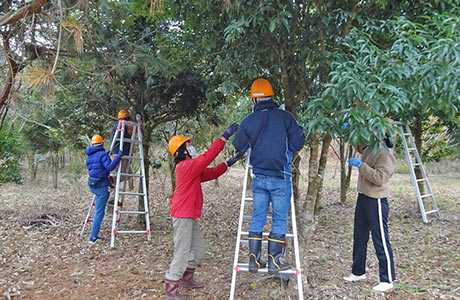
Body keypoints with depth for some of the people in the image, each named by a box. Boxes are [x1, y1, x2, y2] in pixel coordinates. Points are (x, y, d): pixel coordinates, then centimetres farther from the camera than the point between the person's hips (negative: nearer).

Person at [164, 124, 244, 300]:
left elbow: (210, 173, 16)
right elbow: (207, 157, -24)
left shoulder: (191, 167, 16)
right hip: (183, 215, -10)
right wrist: (224, 137, -24)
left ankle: (187, 279, 34)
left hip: (190, 216, 10)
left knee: (198, 249, 19)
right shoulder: (187, 166, -16)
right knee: (182, 254, -5)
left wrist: (228, 163, 8)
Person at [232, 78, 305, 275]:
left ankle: (254, 260, 16)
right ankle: (274, 261, 11)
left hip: (259, 177, 3)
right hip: (280, 177, -2)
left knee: (257, 218, 12)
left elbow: (238, 146, 12)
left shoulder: (248, 121, 1)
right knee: (279, 219, 7)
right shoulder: (285, 117, -6)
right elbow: (298, 144, -2)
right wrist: (299, 131, 18)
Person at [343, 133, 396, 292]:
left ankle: (387, 280, 12)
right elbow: (358, 145, 29)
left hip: (376, 201, -9)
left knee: (381, 241, 0)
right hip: (363, 197, 9)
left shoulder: (386, 154, -17)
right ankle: (358, 272, 31)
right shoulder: (369, 149, 8)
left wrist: (361, 165, -24)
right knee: (359, 237, 17)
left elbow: (380, 178, -26)